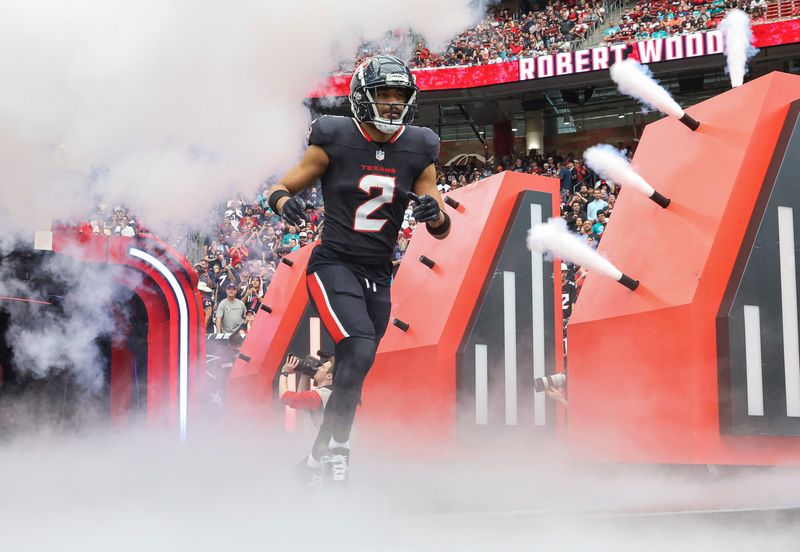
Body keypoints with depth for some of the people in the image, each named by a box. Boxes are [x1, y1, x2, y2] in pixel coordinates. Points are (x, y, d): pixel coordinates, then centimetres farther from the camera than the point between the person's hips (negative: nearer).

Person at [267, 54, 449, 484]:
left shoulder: (417, 150, 3)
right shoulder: (335, 141, -7)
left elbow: (441, 231, 5)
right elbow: (278, 188, -1)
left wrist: (434, 212, -19)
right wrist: (284, 201, -25)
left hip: (378, 276, 5)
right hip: (333, 266, -5)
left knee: (351, 373, 10)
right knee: (360, 352, -26)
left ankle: (321, 456, 28)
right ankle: (336, 446, -10)